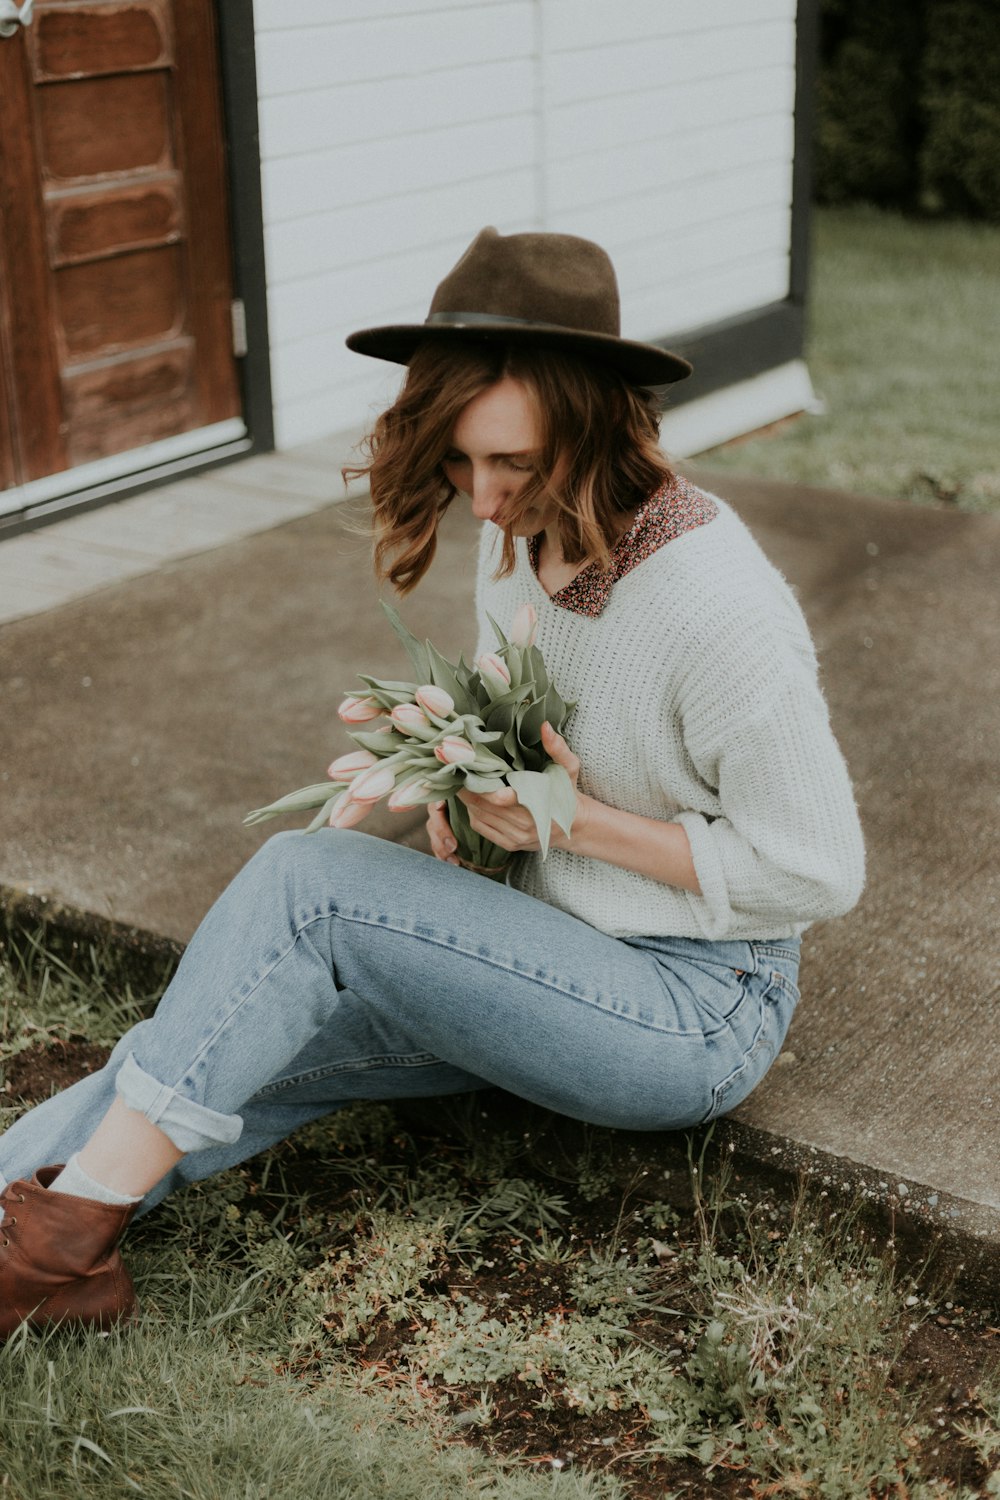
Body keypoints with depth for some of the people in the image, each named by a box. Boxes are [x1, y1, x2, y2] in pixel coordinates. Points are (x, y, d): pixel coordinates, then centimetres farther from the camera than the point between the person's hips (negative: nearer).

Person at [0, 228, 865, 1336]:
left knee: (306, 881, -22)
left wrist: (582, 822, -20)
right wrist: (468, 777, -5)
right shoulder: (521, 533, 0)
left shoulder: (714, 607, -25)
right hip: (560, 955, 8)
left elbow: (818, 871, -18)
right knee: (270, 1032, -13)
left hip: (695, 1014, -8)